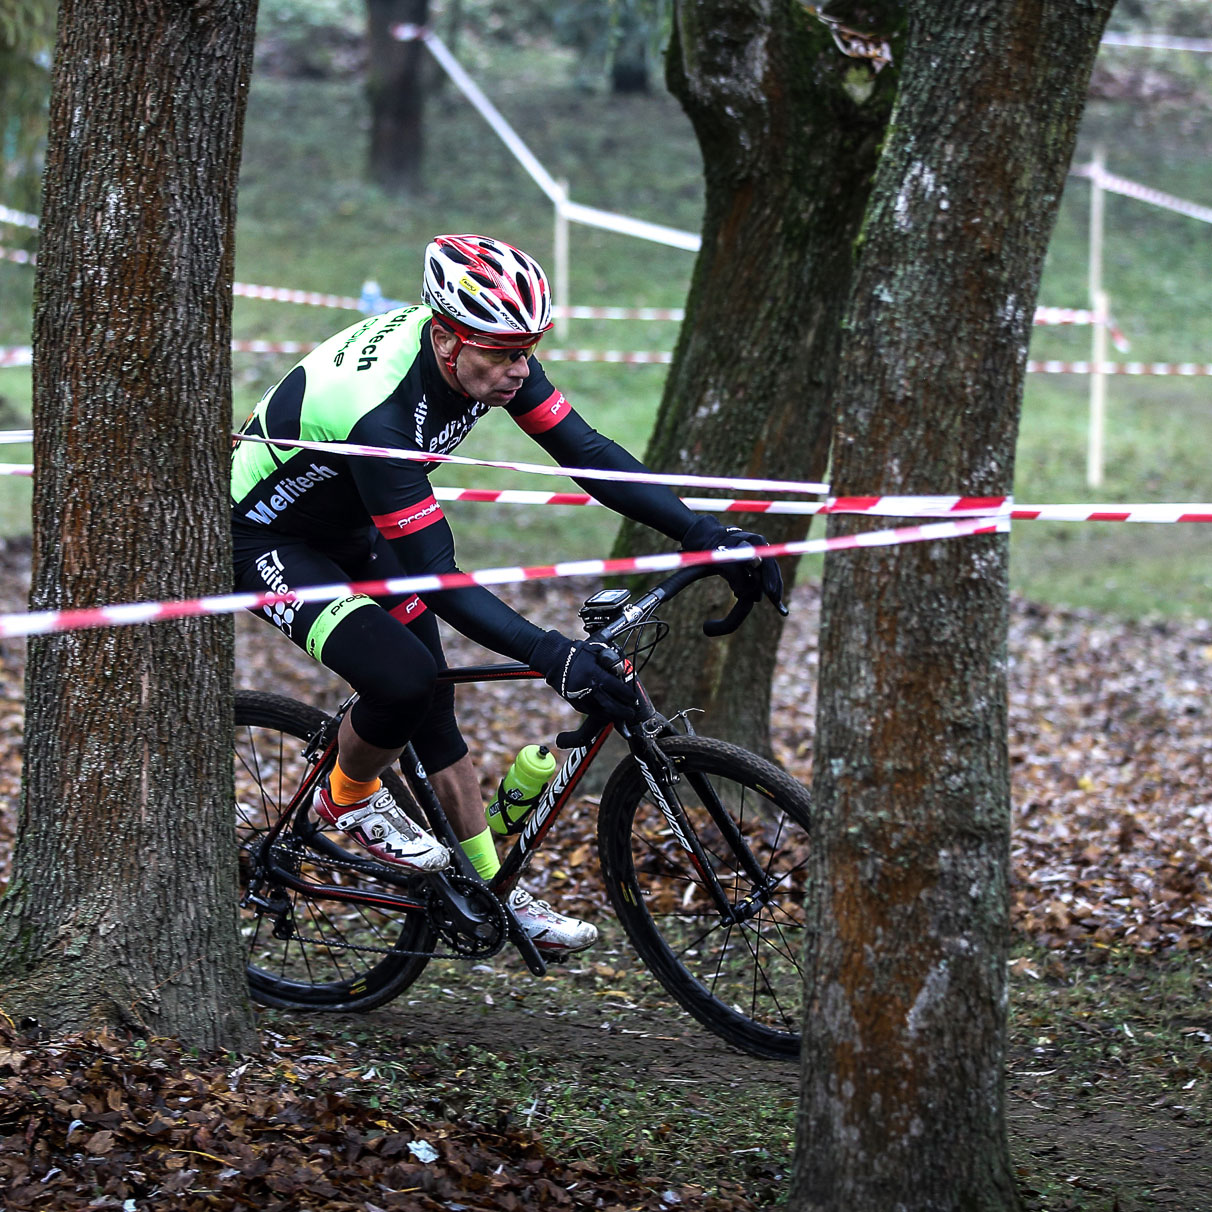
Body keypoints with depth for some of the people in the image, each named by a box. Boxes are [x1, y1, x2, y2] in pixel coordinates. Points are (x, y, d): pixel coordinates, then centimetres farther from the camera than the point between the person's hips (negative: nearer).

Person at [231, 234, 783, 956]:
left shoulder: (490, 355, -17)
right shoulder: (380, 413, -40)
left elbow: (585, 451, -13)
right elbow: (438, 580, -37)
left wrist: (702, 532, -22)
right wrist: (552, 656, -44)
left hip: (350, 530, 8)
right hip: (265, 542, -8)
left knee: (433, 707, 6)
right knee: (403, 678, -27)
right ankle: (348, 799, 3)